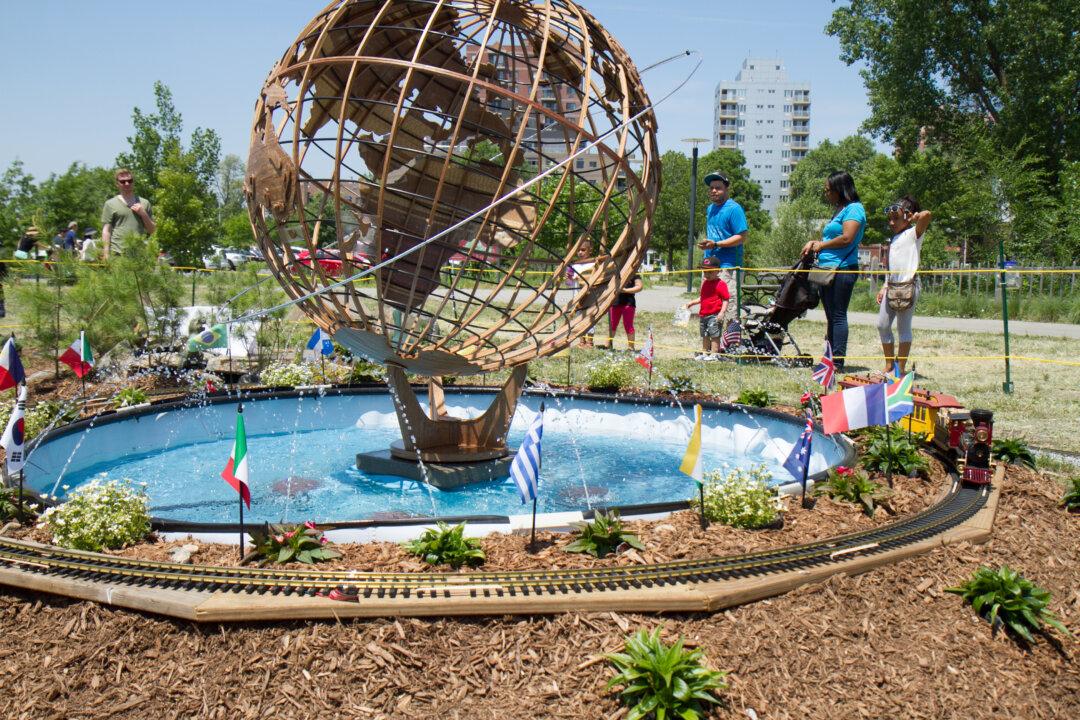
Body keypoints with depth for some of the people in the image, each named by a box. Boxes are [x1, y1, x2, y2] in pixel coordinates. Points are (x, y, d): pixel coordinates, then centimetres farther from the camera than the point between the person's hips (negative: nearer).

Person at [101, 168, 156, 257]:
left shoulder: (144, 203, 14)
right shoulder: (110, 204, 7)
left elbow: (152, 230, 14)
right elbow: (106, 231, 2)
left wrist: (143, 214, -2)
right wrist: (106, 256, -8)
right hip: (117, 253, -3)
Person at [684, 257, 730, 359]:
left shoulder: (721, 284, -11)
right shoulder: (705, 283, 14)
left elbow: (726, 300, -14)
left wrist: (722, 312, -22)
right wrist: (692, 302, 13)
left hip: (714, 315, -8)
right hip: (703, 315, 9)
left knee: (714, 335, -3)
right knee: (705, 335, 17)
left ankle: (713, 354, 1)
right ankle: (704, 353, 27)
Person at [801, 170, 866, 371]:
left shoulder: (854, 208, -7)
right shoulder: (839, 210, 22)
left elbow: (847, 238, -18)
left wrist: (821, 245, -7)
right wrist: (814, 243, 10)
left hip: (842, 269, -10)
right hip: (827, 269, 10)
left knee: (838, 315, -9)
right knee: (831, 316, 11)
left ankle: (838, 362, -7)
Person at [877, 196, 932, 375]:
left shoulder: (913, 233, -4)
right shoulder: (894, 239, 20)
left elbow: (927, 214, -23)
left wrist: (914, 217, -4)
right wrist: (884, 287, 18)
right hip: (891, 288, 8)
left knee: (903, 327, -2)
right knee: (882, 325, 8)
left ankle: (900, 369, 4)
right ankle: (889, 365, 18)